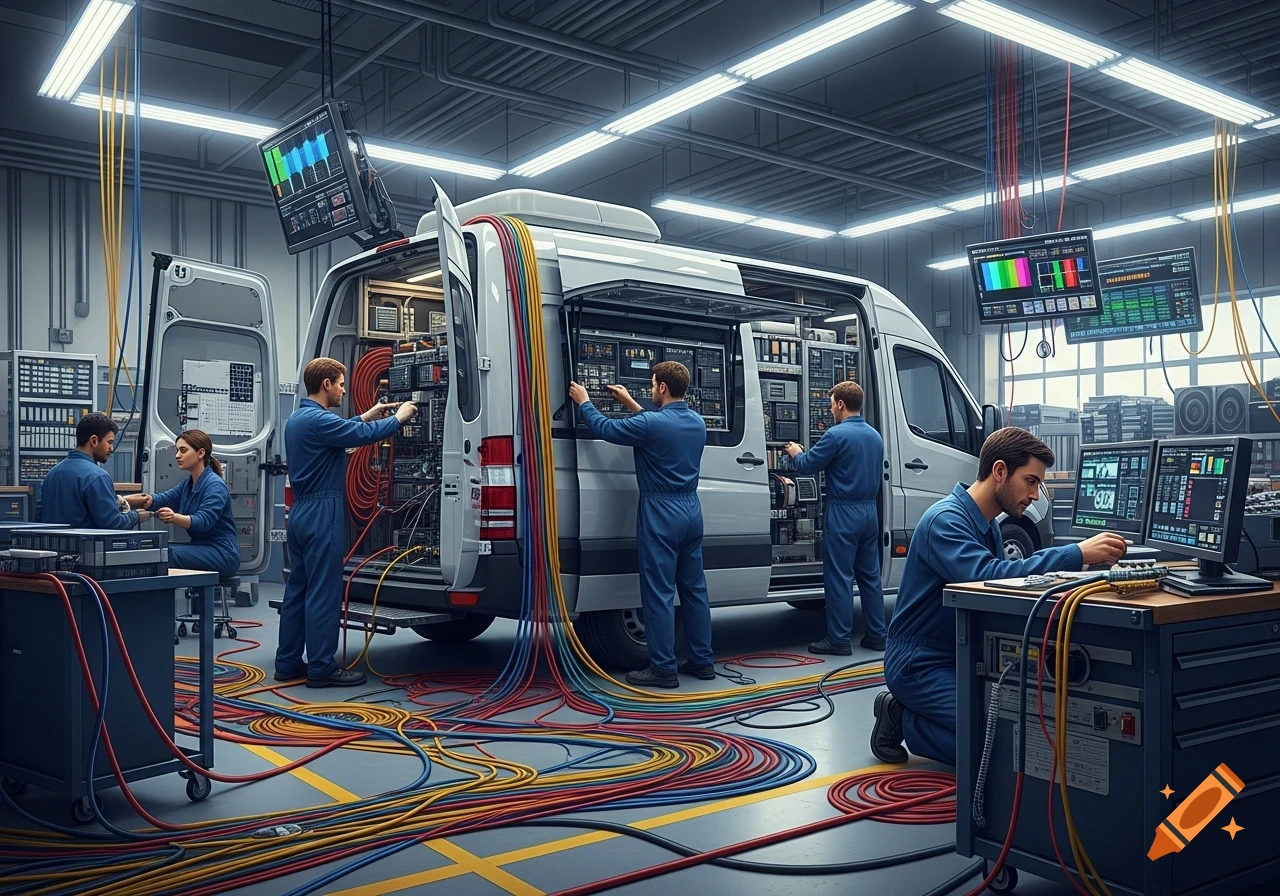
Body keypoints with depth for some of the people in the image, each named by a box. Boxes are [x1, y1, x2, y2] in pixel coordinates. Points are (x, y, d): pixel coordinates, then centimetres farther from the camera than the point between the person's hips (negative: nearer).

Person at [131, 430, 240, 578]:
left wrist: (175, 517, -46)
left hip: (222, 555, -9)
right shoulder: (188, 484, 15)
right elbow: (164, 499, -1)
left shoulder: (215, 485, -15)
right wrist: (148, 500, -24)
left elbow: (204, 520, -28)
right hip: (202, 549, 9)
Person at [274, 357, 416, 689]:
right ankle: (321, 667, 1)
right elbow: (363, 435, -21)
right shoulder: (318, 419, -18)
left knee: (297, 590, 12)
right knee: (324, 593, -5)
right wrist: (399, 417, -7)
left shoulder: (297, 419, 14)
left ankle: (288, 663, 18)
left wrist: (365, 416, 28)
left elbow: (340, 432, 29)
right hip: (321, 515, -10)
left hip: (301, 513, 10)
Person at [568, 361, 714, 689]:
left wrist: (584, 402, 14)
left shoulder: (652, 423, -16)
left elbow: (606, 429, -4)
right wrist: (630, 403, 31)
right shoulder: (697, 422, 8)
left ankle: (663, 668, 2)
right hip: (691, 510, 8)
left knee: (659, 592, -2)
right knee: (694, 588, 13)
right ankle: (702, 661, 18)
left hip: (661, 513, -8)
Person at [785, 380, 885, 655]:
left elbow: (807, 467, -8)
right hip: (870, 511, 8)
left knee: (839, 577, -2)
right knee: (870, 575, 13)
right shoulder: (875, 436, 11)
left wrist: (796, 454, 13)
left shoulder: (836, 435, -14)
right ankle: (876, 635, 18)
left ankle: (839, 639, 2)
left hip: (843, 513, -8)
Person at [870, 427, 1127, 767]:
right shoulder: (946, 519, -21)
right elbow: (987, 576, -36)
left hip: (959, 658, 10)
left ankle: (907, 712, 12)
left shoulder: (988, 525, 11)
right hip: (921, 666, -10)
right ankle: (905, 720, 1)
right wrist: (1077, 554, -36)